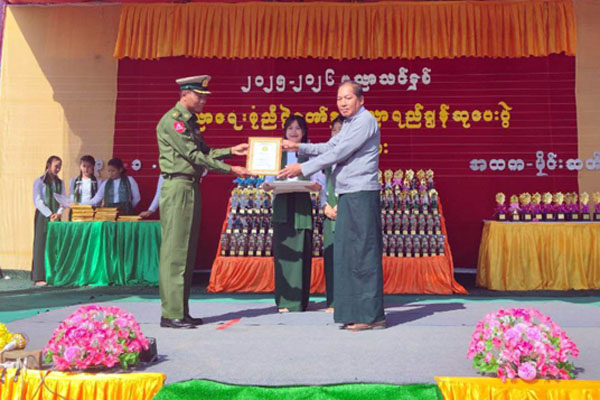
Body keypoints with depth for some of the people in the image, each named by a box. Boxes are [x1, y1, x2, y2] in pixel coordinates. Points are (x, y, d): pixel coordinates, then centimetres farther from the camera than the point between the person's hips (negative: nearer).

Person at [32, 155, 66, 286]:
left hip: (56, 217, 4)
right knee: (41, 244, -4)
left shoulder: (60, 183, 13)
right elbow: (37, 201, -7)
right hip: (43, 216, -4)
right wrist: (49, 215, -14)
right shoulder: (39, 181, -1)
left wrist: (58, 213, -7)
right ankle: (39, 277, -2)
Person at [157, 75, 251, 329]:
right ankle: (171, 314, -2)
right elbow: (194, 156, -15)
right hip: (177, 186, -10)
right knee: (175, 251, -8)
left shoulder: (190, 121, 20)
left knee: (187, 251, 10)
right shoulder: (172, 120, -10)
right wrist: (229, 170, -14)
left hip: (191, 187, 10)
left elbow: (203, 152, 22)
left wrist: (230, 151, 13)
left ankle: (181, 312, 17)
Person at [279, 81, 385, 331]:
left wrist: (303, 168, -14)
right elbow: (329, 147, 27)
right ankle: (356, 312, 15)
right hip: (348, 195, 10)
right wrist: (298, 147, 16)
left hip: (361, 194, -10)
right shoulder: (348, 124, 23)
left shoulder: (365, 121, -8)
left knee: (363, 253, -8)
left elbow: (339, 153, -15)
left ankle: (372, 315, -1)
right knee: (346, 252, 8)